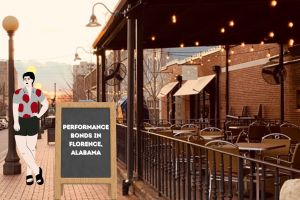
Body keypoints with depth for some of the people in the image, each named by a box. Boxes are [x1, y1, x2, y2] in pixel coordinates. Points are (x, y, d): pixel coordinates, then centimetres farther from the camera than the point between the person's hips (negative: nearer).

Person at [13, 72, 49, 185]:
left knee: (31, 148, 3)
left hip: (32, 122, 1)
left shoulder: (38, 92, 1)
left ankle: (29, 174, 14)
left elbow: (46, 104, 13)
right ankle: (37, 170, 0)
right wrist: (15, 122, -20)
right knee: (21, 147, -11)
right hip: (20, 122, -1)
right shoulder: (17, 93, -5)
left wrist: (39, 115, 0)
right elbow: (15, 108, -10)